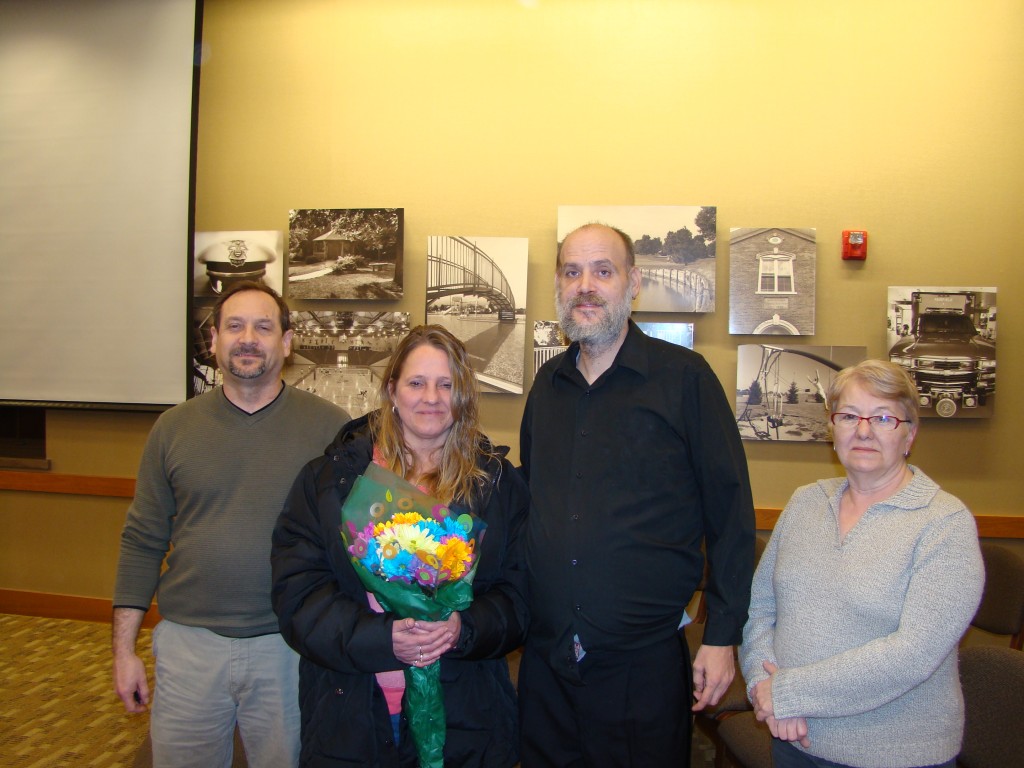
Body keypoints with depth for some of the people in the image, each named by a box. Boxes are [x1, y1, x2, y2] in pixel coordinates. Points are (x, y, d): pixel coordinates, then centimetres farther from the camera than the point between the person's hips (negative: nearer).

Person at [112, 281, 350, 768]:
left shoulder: (331, 427, -5)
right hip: (188, 644, 2)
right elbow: (142, 542, 6)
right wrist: (123, 649, 4)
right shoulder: (174, 427, 3)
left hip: (292, 648, -1)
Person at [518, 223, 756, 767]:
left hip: (645, 660, -4)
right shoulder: (547, 384, 7)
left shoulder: (684, 377, -8)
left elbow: (730, 511, -7)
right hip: (544, 657, 5)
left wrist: (723, 635, -8)